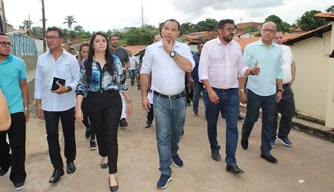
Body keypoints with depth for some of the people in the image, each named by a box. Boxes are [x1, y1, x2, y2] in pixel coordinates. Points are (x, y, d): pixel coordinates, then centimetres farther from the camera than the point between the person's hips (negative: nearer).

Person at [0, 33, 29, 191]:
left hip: (16, 111, -1)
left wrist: (26, 108, 1)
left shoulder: (19, 63, -2)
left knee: (17, 145, 4)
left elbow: (23, 87, 3)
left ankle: (18, 176, 18)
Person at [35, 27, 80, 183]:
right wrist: (38, 103, 4)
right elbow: (38, 82, 6)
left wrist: (67, 89, -23)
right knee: (51, 135, 3)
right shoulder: (41, 59, 3)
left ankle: (70, 161, 33)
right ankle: (57, 168, 16)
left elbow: (78, 79, -4)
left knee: (69, 134, 11)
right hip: (49, 105, 2)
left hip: (67, 104, -2)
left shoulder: (70, 58, -5)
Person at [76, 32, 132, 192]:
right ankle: (104, 156, 49)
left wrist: (129, 101, 7)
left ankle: (112, 174, 3)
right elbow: (81, 86, -1)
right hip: (94, 102, 2)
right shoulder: (86, 63, 1)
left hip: (113, 101, -1)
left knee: (111, 136, -4)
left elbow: (122, 82, 5)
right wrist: (78, 108, -9)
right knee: (100, 133, 19)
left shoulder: (115, 60, 1)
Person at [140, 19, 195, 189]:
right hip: (160, 100, -2)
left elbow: (189, 67, -16)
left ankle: (174, 153, 48)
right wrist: (144, 96, -2)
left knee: (176, 132, 20)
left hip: (179, 99, 2)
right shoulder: (151, 49, -1)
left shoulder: (183, 48, 1)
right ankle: (165, 172, 12)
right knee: (163, 136, 2)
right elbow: (144, 73, 2)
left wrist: (171, 51, -13)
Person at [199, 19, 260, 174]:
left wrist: (251, 71, -11)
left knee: (232, 126, -3)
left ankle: (231, 162, 2)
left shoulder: (237, 47, 7)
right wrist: (210, 90, -18)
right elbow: (203, 71, -10)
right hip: (214, 91, -2)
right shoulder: (209, 46, -6)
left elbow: (240, 69, 11)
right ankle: (214, 149, 37)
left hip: (232, 92, 3)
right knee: (212, 124, 12)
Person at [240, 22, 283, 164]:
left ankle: (265, 151, 20)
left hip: (271, 93, 3)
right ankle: (244, 138, 38)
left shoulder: (278, 49, 7)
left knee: (268, 123, 8)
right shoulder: (250, 47, -5)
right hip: (254, 91, -3)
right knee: (251, 119, 9)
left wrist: (280, 90, 11)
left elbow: (279, 71, 13)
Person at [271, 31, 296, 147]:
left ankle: (283, 135, 29)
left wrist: (292, 79, 15)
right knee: (272, 115, 3)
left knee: (289, 112, 11)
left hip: (287, 88, 6)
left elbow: (292, 64, 23)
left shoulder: (287, 49, 11)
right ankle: (271, 138, 19)